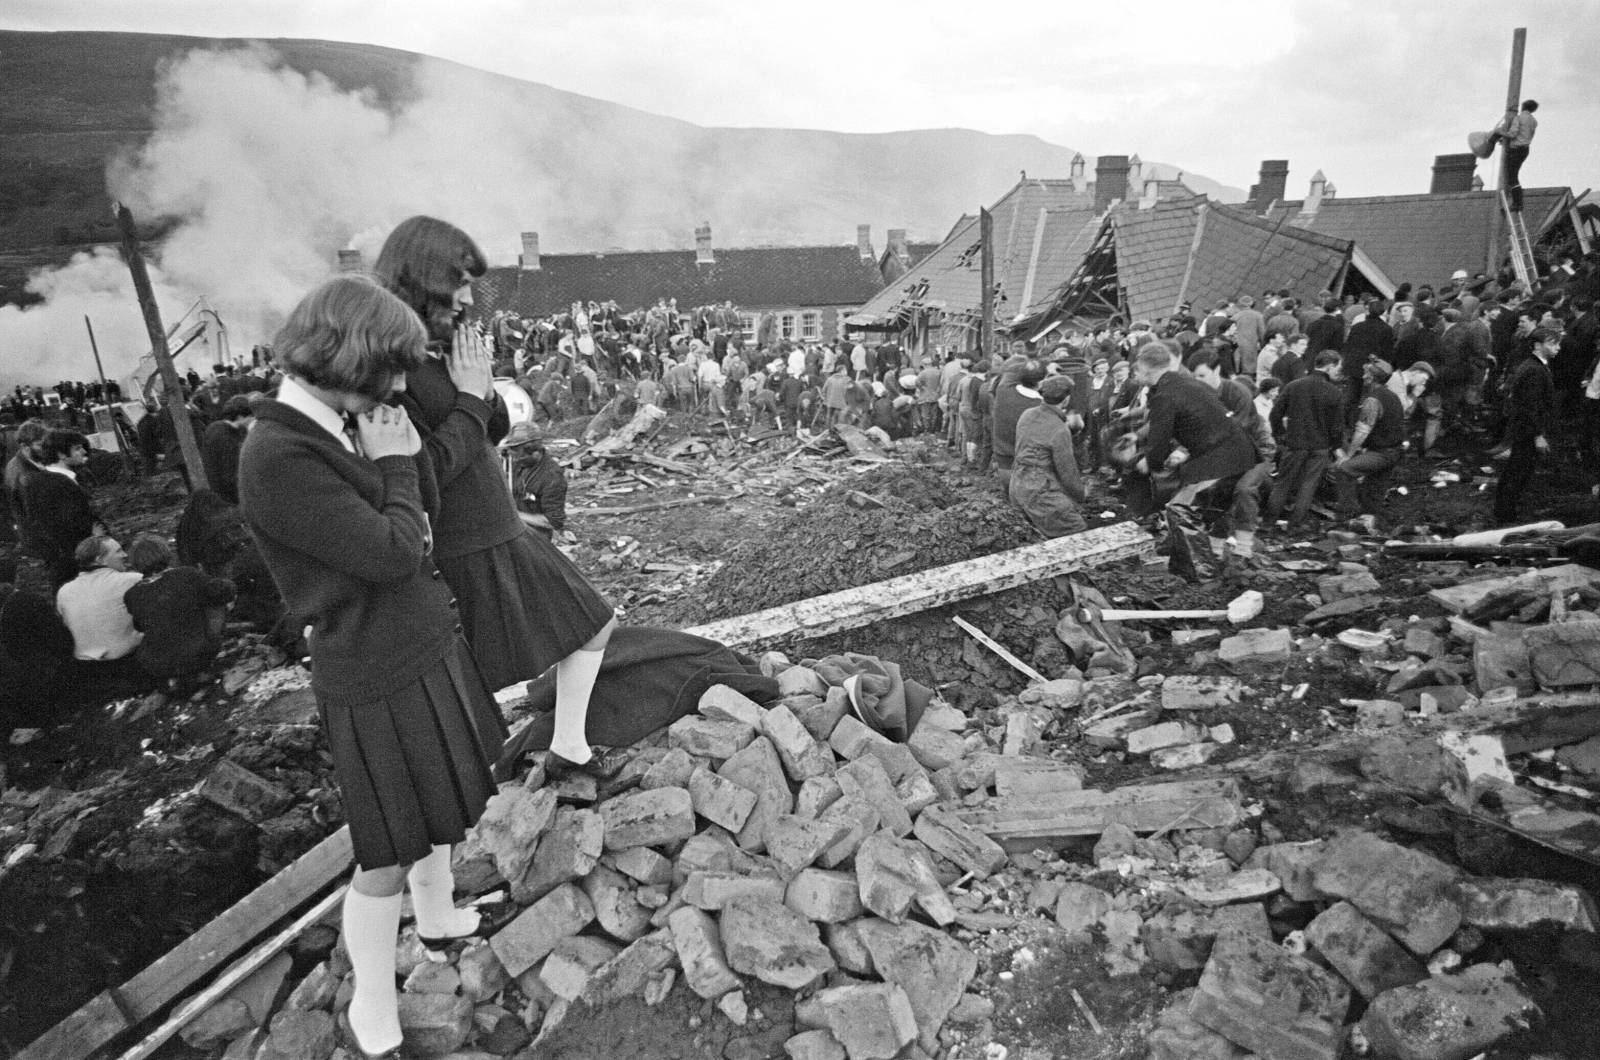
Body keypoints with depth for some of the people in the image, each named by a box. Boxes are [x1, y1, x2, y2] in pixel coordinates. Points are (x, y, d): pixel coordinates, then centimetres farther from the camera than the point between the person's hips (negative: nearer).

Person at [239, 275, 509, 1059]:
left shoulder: (339, 429, 1)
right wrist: (397, 464, -11)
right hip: (379, 684, -8)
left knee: (442, 812, 27)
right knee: (390, 858, 9)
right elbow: (396, 553, -25)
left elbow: (423, 520, 6)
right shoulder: (279, 458, -25)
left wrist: (470, 404, -1)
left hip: (428, 652, 8)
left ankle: (438, 919, 53)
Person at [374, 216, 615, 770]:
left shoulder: (440, 348, 5)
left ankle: (568, 749, 36)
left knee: (595, 624, 20)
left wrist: (482, 385, -6)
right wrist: (470, 399, -16)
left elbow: (497, 430, 13)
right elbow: (426, 471, -25)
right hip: (466, 555, -9)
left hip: (505, 534, 9)